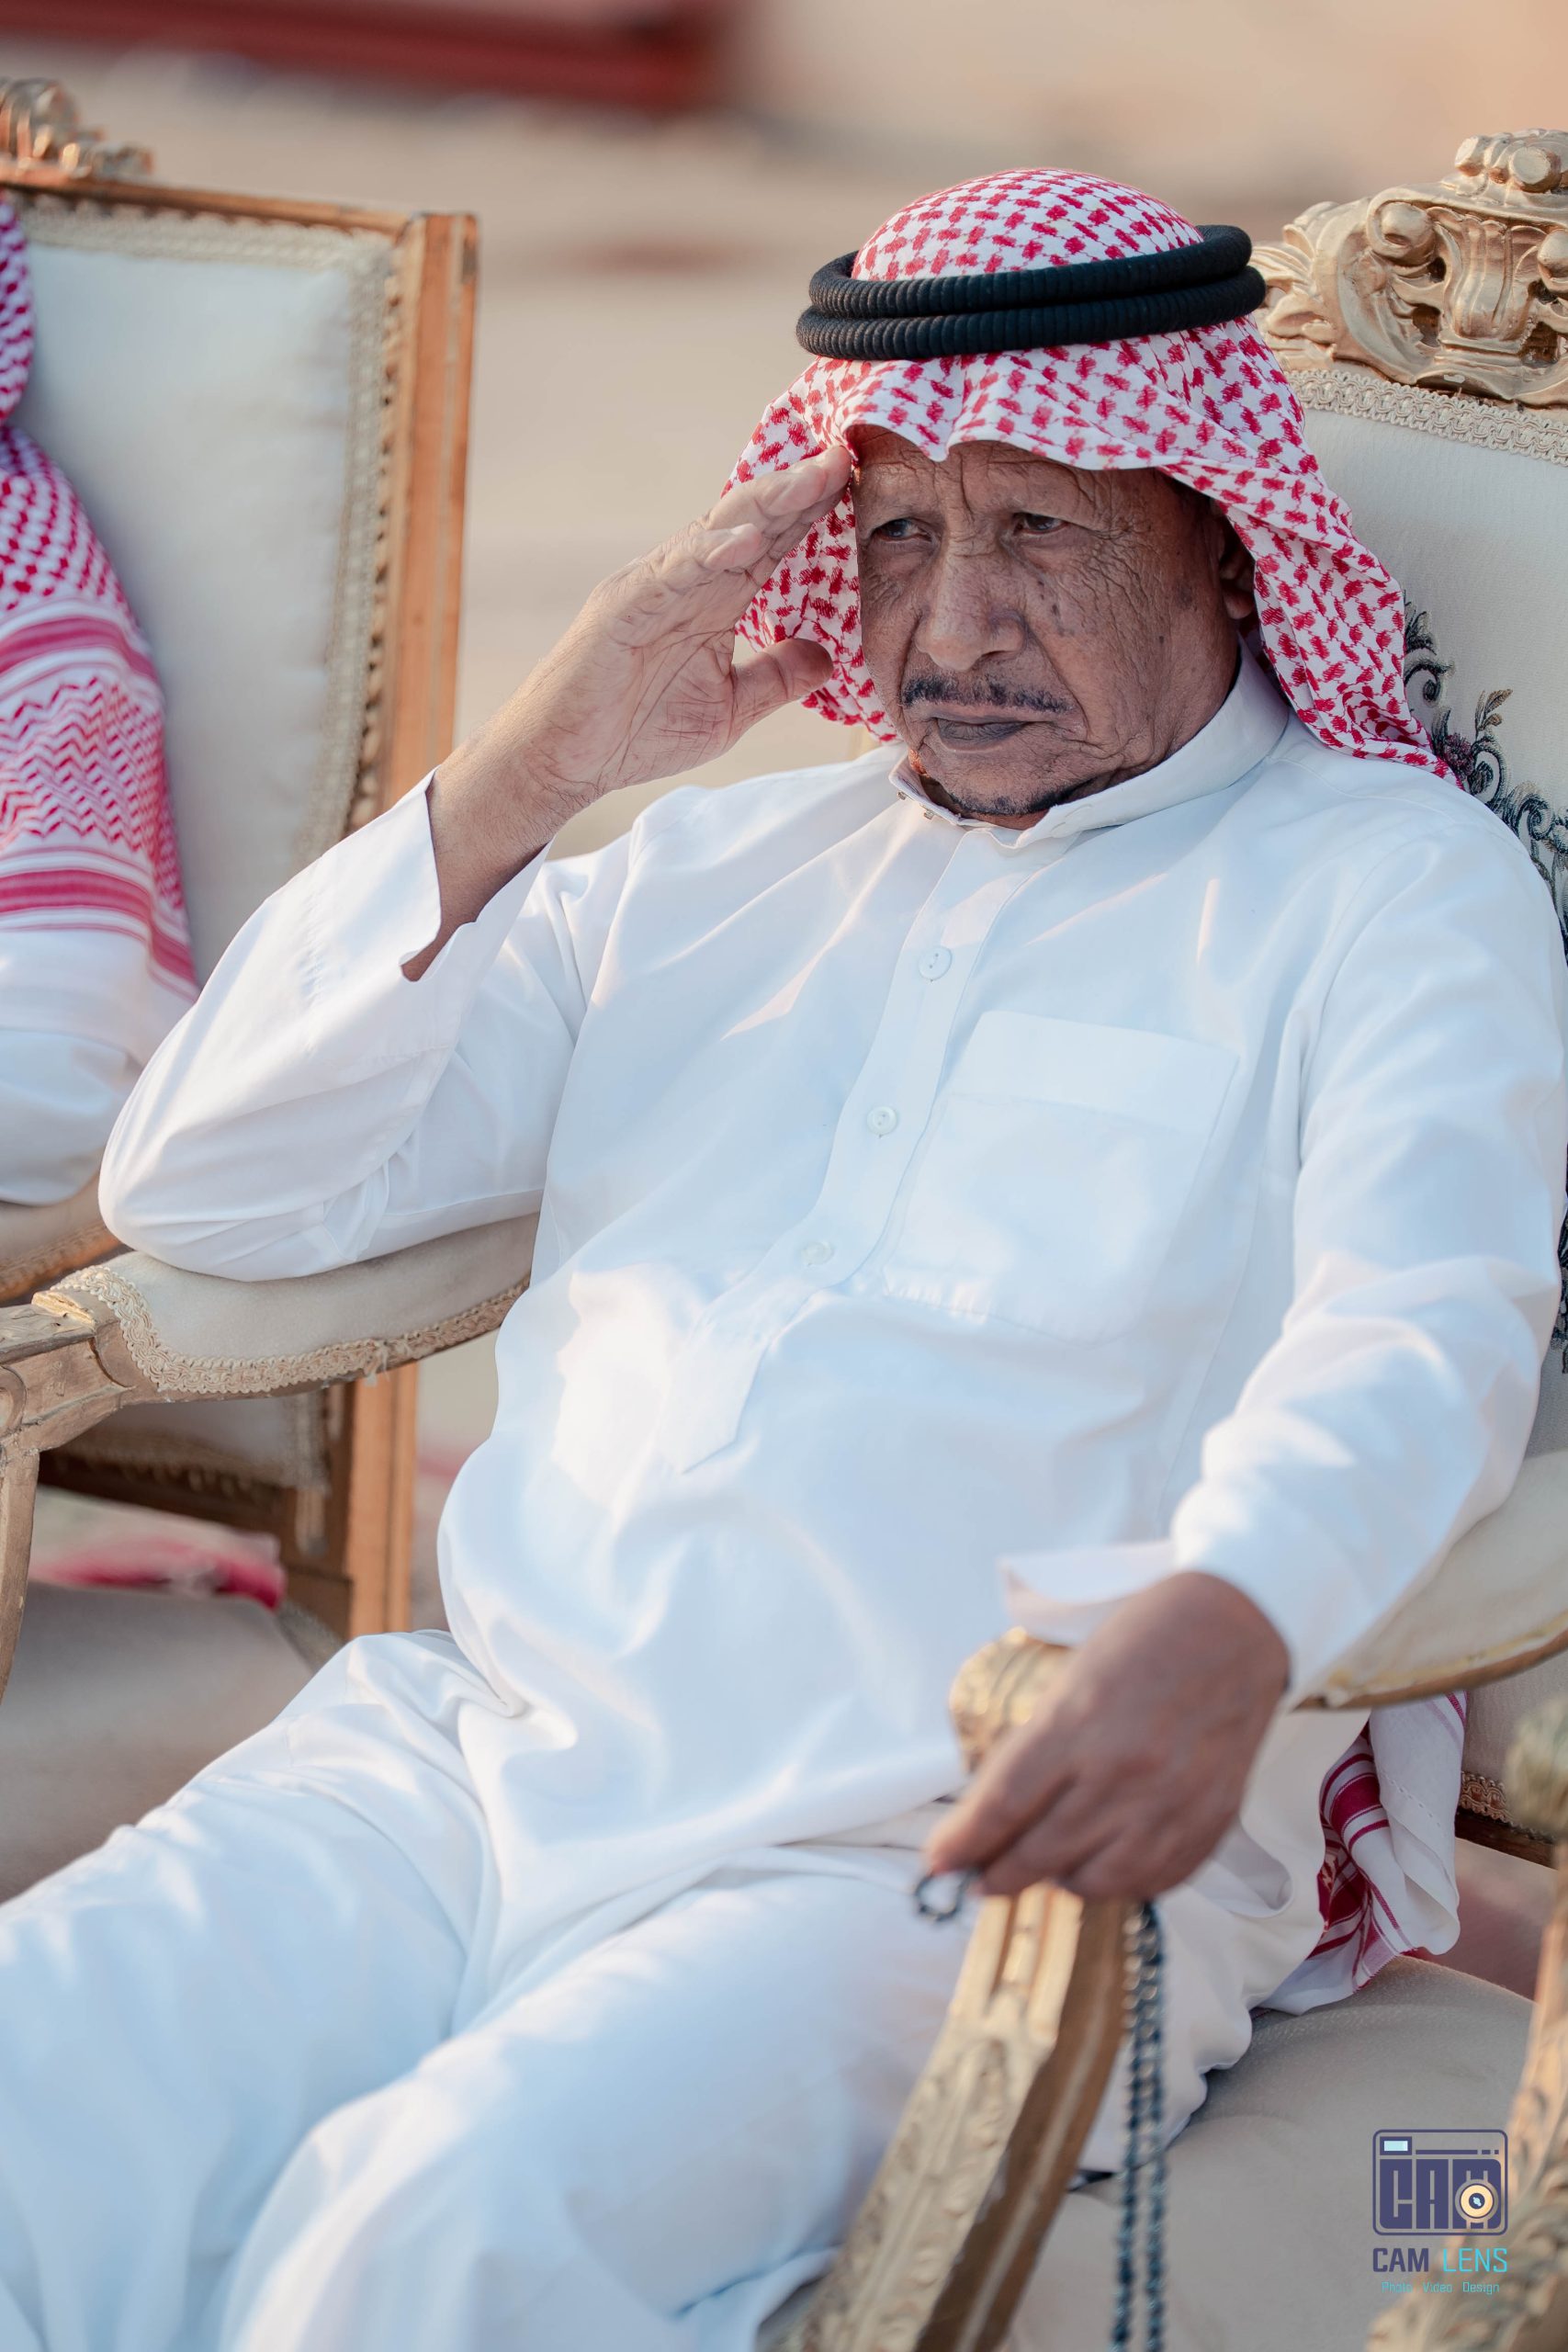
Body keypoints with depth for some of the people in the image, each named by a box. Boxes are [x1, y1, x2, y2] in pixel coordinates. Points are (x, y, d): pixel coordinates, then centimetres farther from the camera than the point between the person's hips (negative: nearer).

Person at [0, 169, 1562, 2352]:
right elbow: (202, 1189, 19)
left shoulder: (1389, 882, 8)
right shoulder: (714, 865, 23)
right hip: (461, 1762, 5)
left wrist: (1225, 1625, -35)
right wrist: (523, 773, 6)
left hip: (962, 1858, -4)